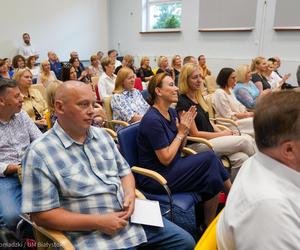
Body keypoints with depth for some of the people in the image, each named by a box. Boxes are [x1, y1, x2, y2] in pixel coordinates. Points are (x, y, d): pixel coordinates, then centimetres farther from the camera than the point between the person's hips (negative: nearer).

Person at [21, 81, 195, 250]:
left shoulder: (102, 135, 8)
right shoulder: (40, 154, -12)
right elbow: (42, 215, -14)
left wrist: (130, 195, -8)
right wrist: (98, 222, -18)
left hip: (132, 218, 6)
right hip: (92, 236, -6)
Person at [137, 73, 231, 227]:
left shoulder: (171, 112, 6)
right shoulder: (152, 120, -20)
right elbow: (166, 158, -20)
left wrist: (186, 129, -5)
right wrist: (181, 133, -12)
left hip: (172, 168, 8)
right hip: (155, 178, -8)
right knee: (209, 158, -15)